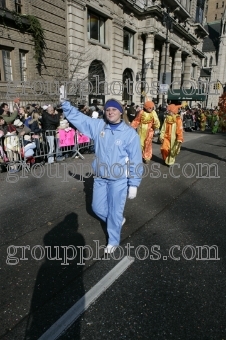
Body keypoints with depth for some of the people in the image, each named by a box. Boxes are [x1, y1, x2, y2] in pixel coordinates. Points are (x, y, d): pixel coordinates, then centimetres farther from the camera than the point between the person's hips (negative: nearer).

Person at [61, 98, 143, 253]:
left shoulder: (130, 133, -13)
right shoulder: (98, 126, -2)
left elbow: (136, 160, -10)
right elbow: (77, 116, 5)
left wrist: (134, 184, -10)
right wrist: (65, 103, -9)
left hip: (119, 179, -5)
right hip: (100, 178, 5)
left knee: (115, 211, 8)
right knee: (98, 207, 19)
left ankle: (113, 241, 33)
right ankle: (118, 220, 48)